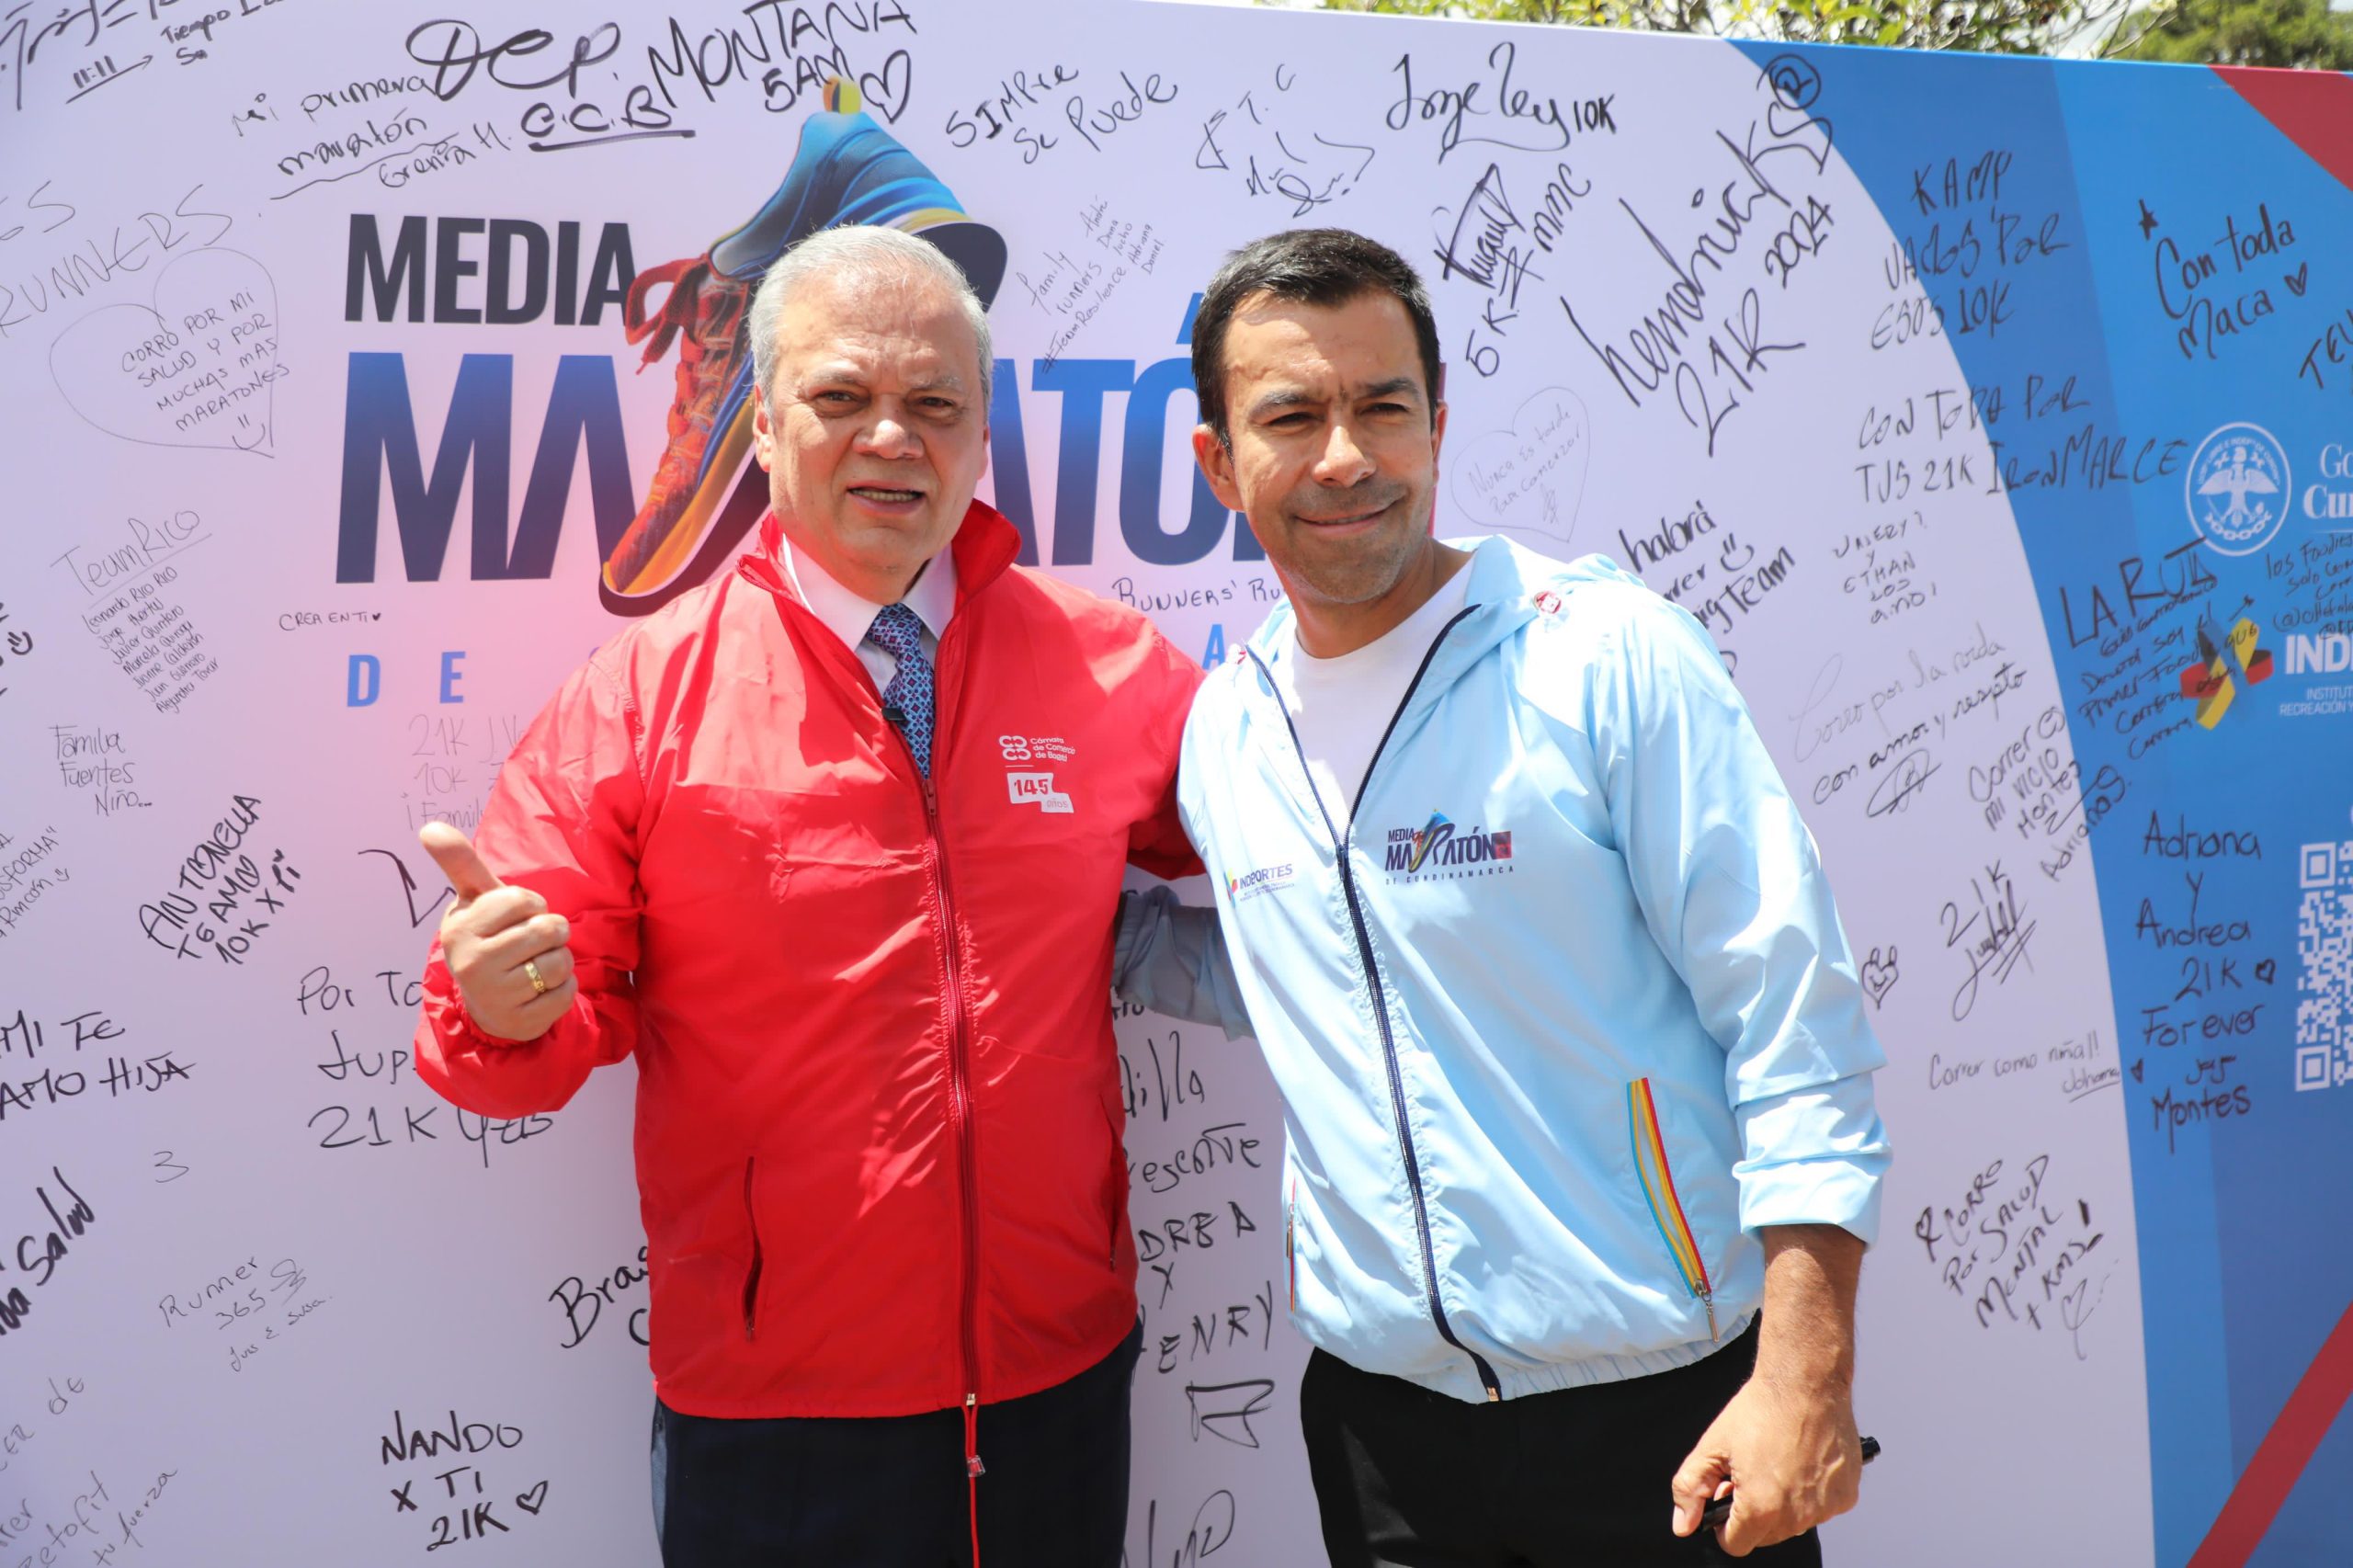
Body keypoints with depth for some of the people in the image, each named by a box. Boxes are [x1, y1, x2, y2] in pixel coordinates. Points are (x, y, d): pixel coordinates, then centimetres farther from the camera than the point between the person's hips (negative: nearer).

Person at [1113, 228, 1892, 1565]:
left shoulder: (1609, 658, -12)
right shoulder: (1223, 731, 4)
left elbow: (1793, 1013, -13)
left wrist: (1805, 1373, -17)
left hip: (1667, 1406, -4)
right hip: (1379, 1404, 4)